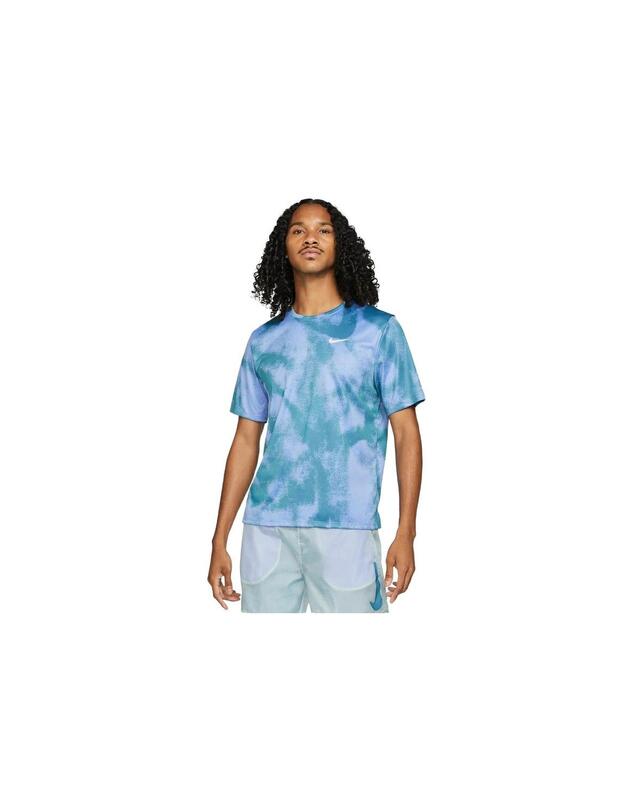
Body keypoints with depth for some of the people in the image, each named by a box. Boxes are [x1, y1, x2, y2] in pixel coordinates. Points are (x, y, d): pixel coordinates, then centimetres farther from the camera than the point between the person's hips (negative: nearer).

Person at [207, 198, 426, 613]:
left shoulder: (379, 330, 4)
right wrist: (220, 539, 9)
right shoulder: (263, 341, 12)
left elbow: (406, 433, 2)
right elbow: (246, 441, 14)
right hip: (265, 527, 3)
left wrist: (406, 533, -7)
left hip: (346, 529, -2)